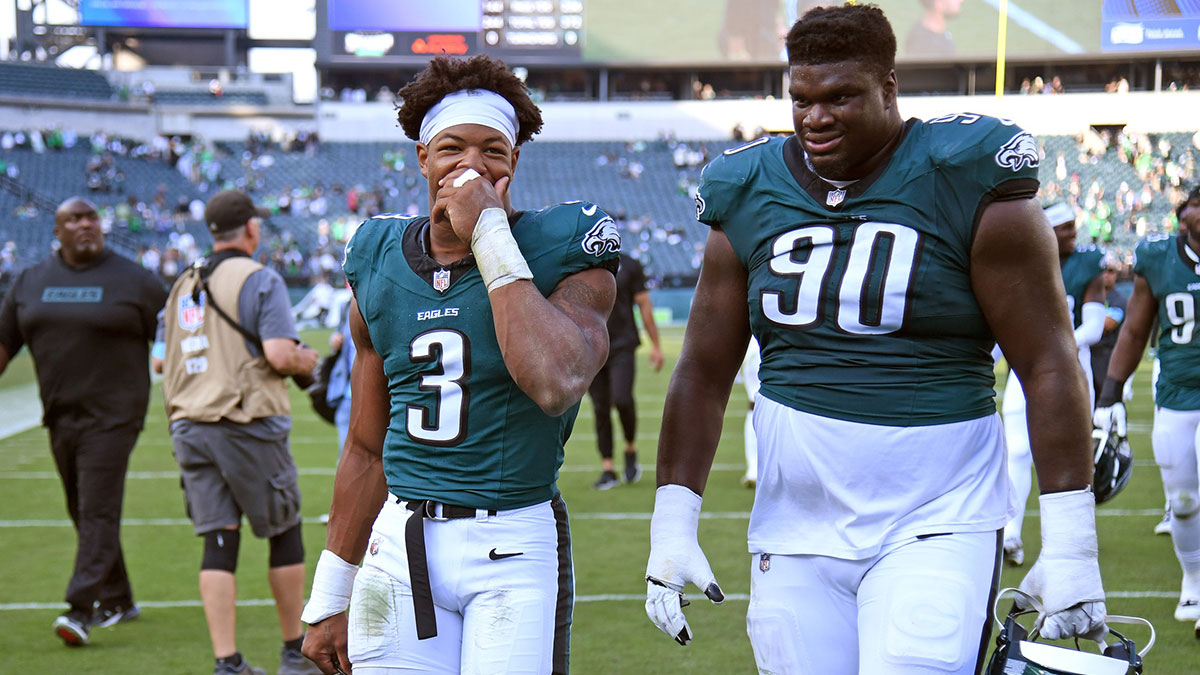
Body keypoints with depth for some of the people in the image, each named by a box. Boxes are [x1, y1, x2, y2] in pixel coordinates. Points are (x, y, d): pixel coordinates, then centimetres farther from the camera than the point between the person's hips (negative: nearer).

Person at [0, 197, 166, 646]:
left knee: (98, 511, -12)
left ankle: (81, 609, -16)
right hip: (60, 416, 5)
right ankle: (117, 602, 24)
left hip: (112, 415, -5)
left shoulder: (132, 280, -2)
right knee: (82, 513, 12)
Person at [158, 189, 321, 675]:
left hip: (189, 428, 6)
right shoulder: (259, 280, -8)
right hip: (247, 427, -6)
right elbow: (280, 354, -17)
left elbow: (166, 359, 20)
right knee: (283, 533, 9)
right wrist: (307, 361, 2)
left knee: (218, 542, 4)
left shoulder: (183, 285, 15)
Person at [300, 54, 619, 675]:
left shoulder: (559, 251, -4)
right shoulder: (381, 265, 8)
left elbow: (555, 385, -25)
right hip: (401, 545, 4)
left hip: (514, 548, -4)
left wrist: (490, 236, -19)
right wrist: (329, 597, 17)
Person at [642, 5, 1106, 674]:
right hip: (795, 535, 4)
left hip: (937, 523, -4)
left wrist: (1070, 544, -9)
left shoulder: (967, 185, -5)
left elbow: (1048, 365, -6)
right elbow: (703, 374, 12)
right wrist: (672, 526, 7)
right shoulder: (748, 196, 7)